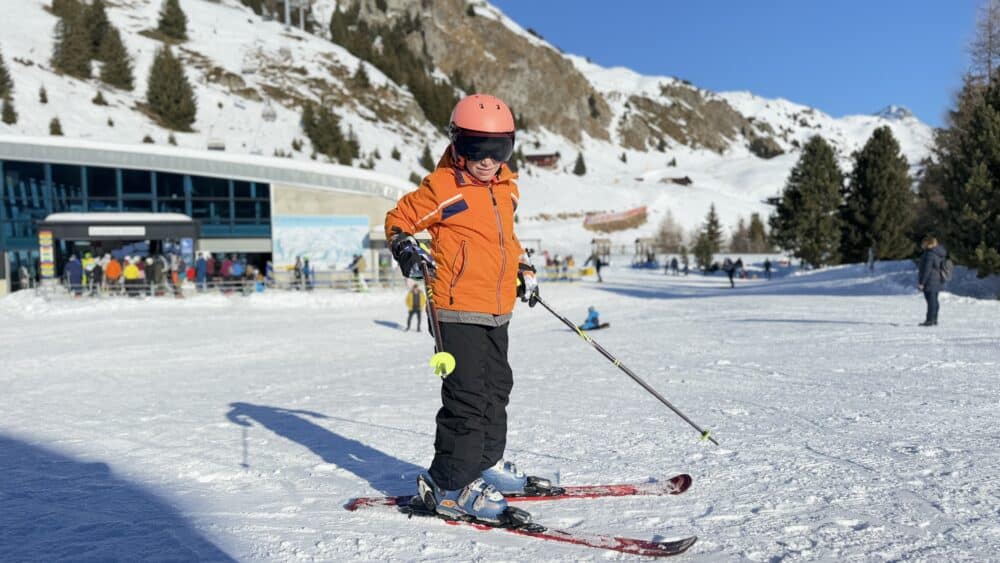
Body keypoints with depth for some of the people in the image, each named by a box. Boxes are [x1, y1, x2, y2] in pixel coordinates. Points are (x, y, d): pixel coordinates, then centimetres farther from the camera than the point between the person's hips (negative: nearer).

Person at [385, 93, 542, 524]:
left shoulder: (506, 187, 12)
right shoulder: (442, 187, -10)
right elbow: (397, 221, -1)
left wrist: (524, 270, 23)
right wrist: (406, 250, -19)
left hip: (497, 310, 8)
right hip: (458, 309, -8)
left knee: (496, 387, 17)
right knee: (467, 396, -9)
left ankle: (485, 463, 34)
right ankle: (451, 485, 2)